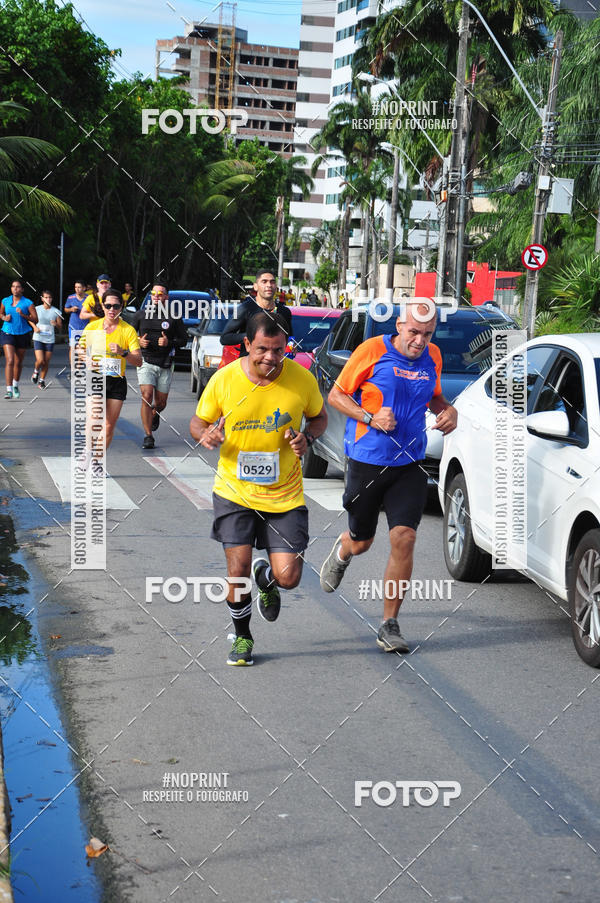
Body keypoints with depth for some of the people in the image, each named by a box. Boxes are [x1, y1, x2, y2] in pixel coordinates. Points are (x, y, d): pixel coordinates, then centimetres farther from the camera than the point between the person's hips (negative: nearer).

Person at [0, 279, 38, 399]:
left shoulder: (28, 303, -4)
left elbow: (35, 319, -6)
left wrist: (23, 315, -20)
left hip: (23, 334, 0)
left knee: (18, 362, 12)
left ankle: (16, 385, 37)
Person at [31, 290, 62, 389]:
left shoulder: (56, 311, 0)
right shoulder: (37, 309, -1)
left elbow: (60, 326, 4)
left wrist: (56, 324, -19)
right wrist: (35, 327, -4)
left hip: (50, 340, 1)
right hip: (38, 339, -1)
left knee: (46, 362, 2)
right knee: (40, 360, -13)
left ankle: (42, 380, 20)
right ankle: (36, 371, 20)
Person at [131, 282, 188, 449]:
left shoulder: (174, 317, 2)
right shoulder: (141, 314, 5)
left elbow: (183, 339, 5)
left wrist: (169, 342, -14)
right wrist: (138, 341, -7)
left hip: (165, 365, 1)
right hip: (146, 362, -1)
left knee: (161, 402, 8)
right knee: (147, 397, -16)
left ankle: (155, 414, 46)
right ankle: (148, 436, -10)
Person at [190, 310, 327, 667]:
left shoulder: (302, 379, -9)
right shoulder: (224, 380, -10)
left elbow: (319, 417, 10)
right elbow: (198, 422, 5)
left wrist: (307, 438, -13)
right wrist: (207, 434, -20)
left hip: (284, 495, 0)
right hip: (235, 491, 0)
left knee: (288, 578, -4)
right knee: (238, 570, -7)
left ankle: (265, 577, 36)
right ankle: (242, 637, 22)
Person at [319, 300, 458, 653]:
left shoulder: (433, 357, 5)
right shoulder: (372, 350, -10)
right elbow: (336, 394, -3)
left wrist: (448, 410, 0)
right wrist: (370, 418, -18)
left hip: (409, 465, 3)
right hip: (367, 461, -2)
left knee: (404, 538, -11)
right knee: (361, 542, 12)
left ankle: (390, 625, 2)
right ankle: (342, 550, 53)